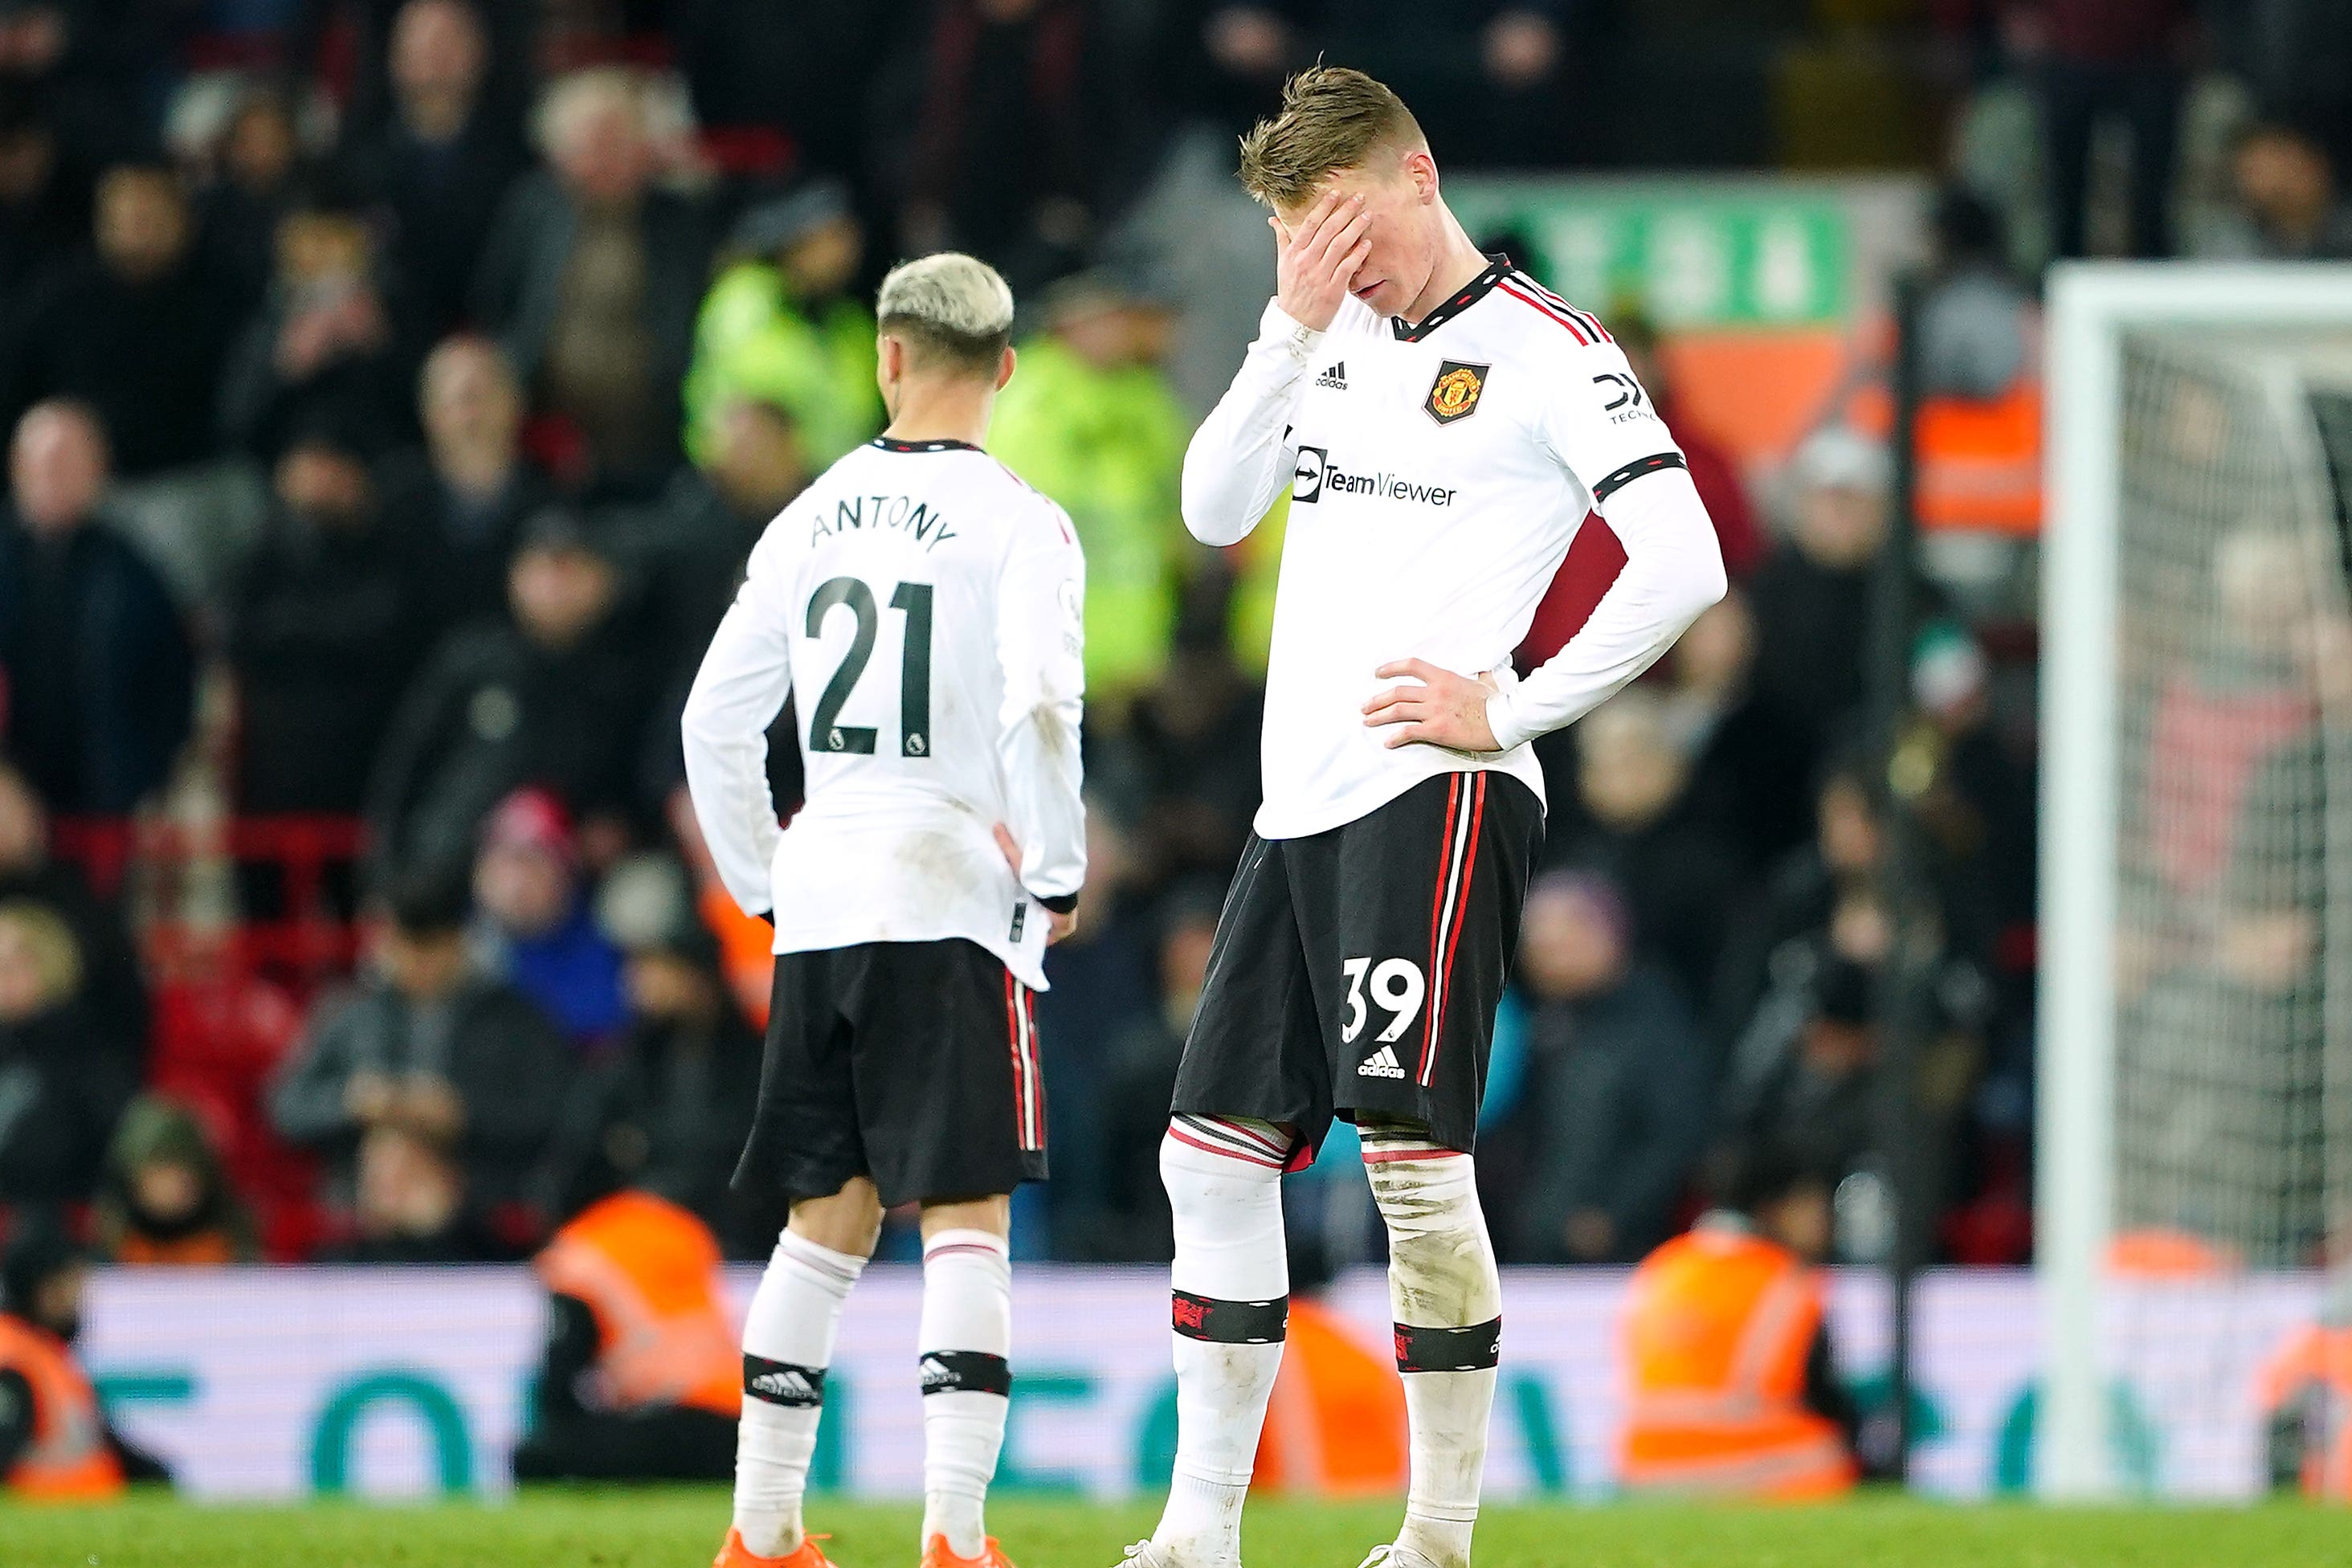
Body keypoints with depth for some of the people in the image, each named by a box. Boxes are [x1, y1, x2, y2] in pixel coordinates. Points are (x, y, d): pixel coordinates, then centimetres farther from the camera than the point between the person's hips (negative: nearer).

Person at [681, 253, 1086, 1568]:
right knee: (966, 1217, -3)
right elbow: (1040, 708, -20)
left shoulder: (816, 517, 11)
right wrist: (1059, 874, -8)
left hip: (819, 912, 5)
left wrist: (766, 883, 22)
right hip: (952, 902, -5)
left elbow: (716, 719, 13)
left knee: (827, 1220, 13)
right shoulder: (1017, 522, -5)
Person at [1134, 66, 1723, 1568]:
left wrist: (1513, 709, -13)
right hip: (1302, 807, 8)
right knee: (1215, 1150, 6)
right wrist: (1294, 326, -3)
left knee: (1412, 1150, -12)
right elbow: (1214, 510, 8)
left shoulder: (1548, 353, -5)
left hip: (1436, 796, -8)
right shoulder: (1339, 340, 17)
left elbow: (1685, 562, -12)